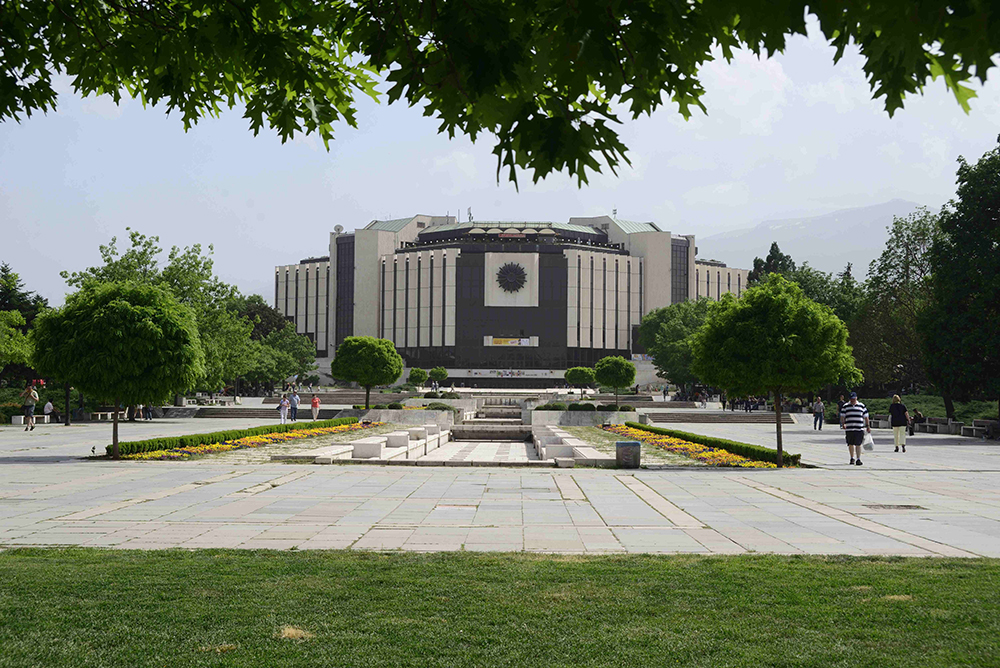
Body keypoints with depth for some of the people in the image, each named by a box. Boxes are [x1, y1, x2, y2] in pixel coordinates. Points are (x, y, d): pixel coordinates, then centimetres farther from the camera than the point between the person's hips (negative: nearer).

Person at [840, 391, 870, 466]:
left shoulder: (861, 406, 10)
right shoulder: (845, 406, 10)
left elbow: (865, 417, 13)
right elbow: (842, 416, 11)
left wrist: (868, 426, 11)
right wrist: (843, 424, -2)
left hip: (859, 429, -1)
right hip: (849, 428, 1)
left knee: (858, 444, -8)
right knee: (850, 444, 8)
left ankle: (858, 459, -7)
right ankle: (852, 458, 24)